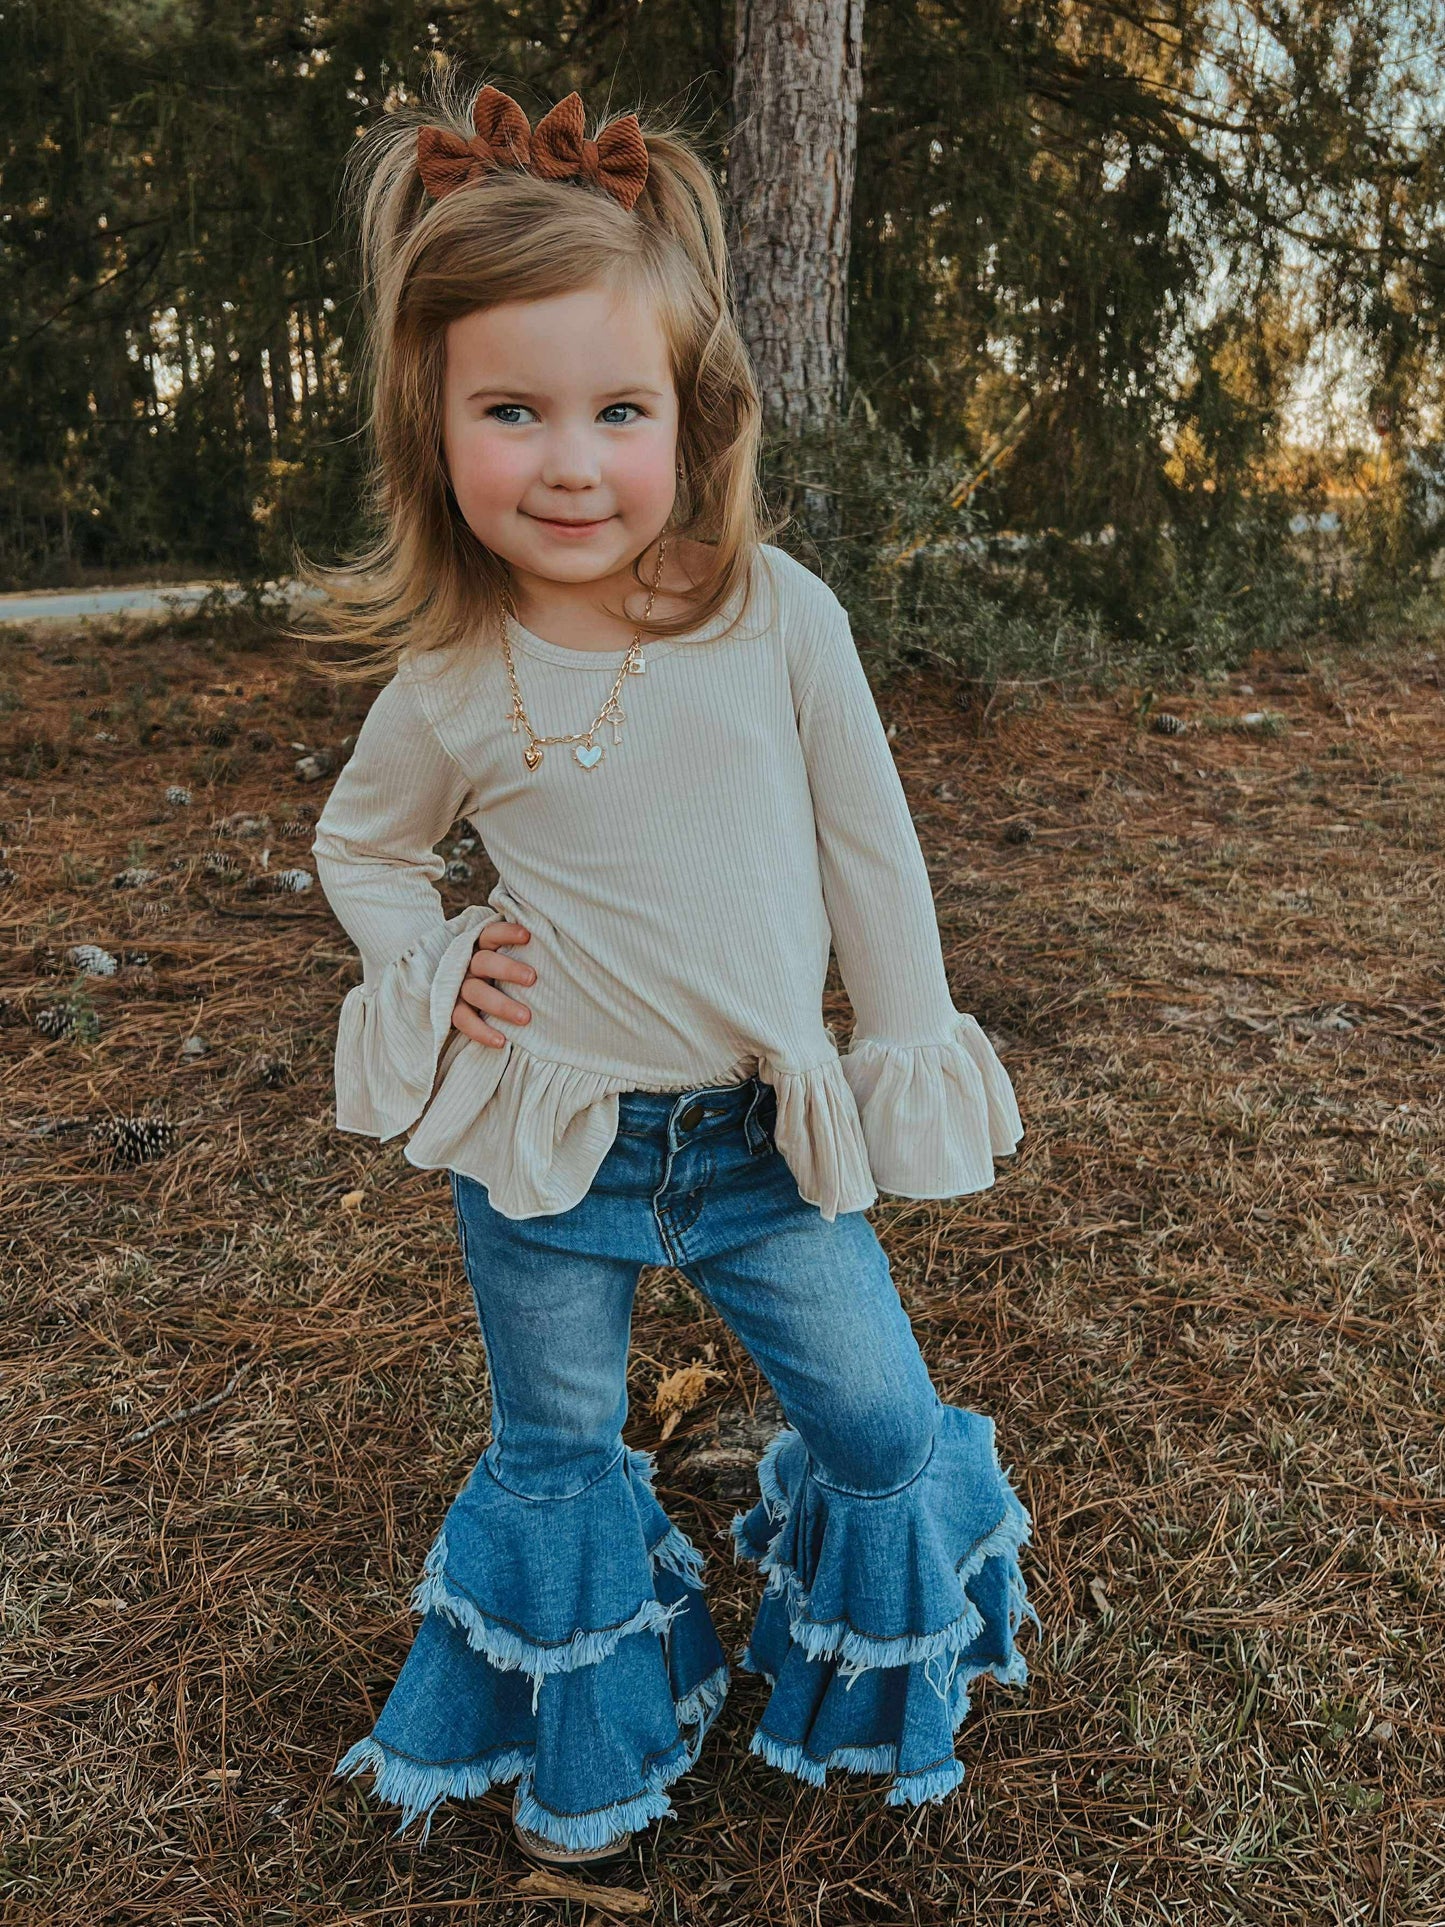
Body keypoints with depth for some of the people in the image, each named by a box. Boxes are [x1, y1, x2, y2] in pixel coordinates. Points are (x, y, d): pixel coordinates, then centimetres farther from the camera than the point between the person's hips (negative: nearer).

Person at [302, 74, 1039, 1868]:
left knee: (889, 1427, 9)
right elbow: (361, 848, 10)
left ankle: (874, 1697, 44)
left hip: (768, 1131, 0)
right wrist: (432, 976, -7)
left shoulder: (781, 615, -12)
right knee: (555, 1453, 17)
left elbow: (868, 850, -2)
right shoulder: (444, 679, -9)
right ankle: (581, 1753, 47)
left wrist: (914, 1069, 1)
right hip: (544, 1138, 1)